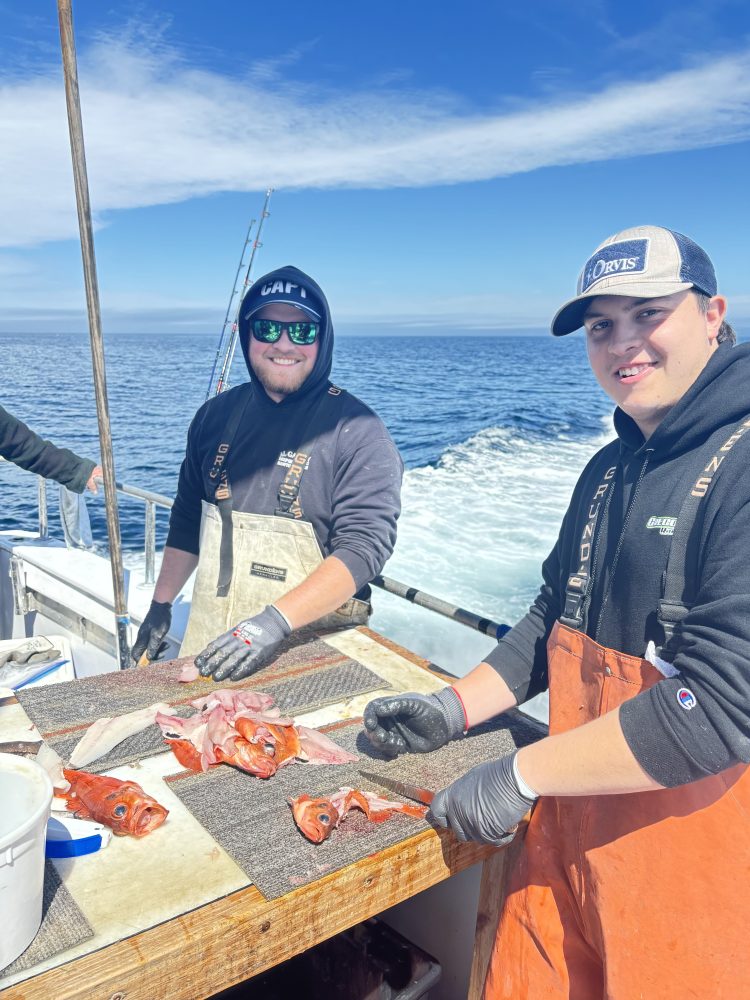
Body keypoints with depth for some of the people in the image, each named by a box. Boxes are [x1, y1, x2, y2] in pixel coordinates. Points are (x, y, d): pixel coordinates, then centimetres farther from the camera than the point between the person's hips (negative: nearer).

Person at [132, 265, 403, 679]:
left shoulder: (357, 431, -13)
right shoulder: (217, 414, 4)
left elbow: (365, 543, -21)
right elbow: (187, 517, 13)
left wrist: (276, 621, -30)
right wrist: (160, 605, 12)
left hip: (307, 650, -4)